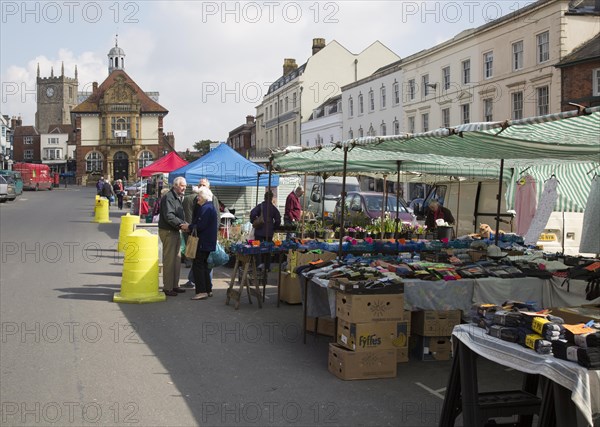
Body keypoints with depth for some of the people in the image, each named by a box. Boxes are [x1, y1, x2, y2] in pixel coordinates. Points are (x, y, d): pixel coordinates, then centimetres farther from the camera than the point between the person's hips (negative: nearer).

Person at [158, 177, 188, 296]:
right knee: (169, 260, -6)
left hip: (176, 231, 10)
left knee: (177, 259, 15)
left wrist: (184, 224, 1)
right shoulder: (168, 197, -15)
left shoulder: (179, 198, 17)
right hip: (168, 231, -10)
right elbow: (169, 216, -24)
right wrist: (181, 224, -26)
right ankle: (167, 288, 0)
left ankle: (175, 285, 24)